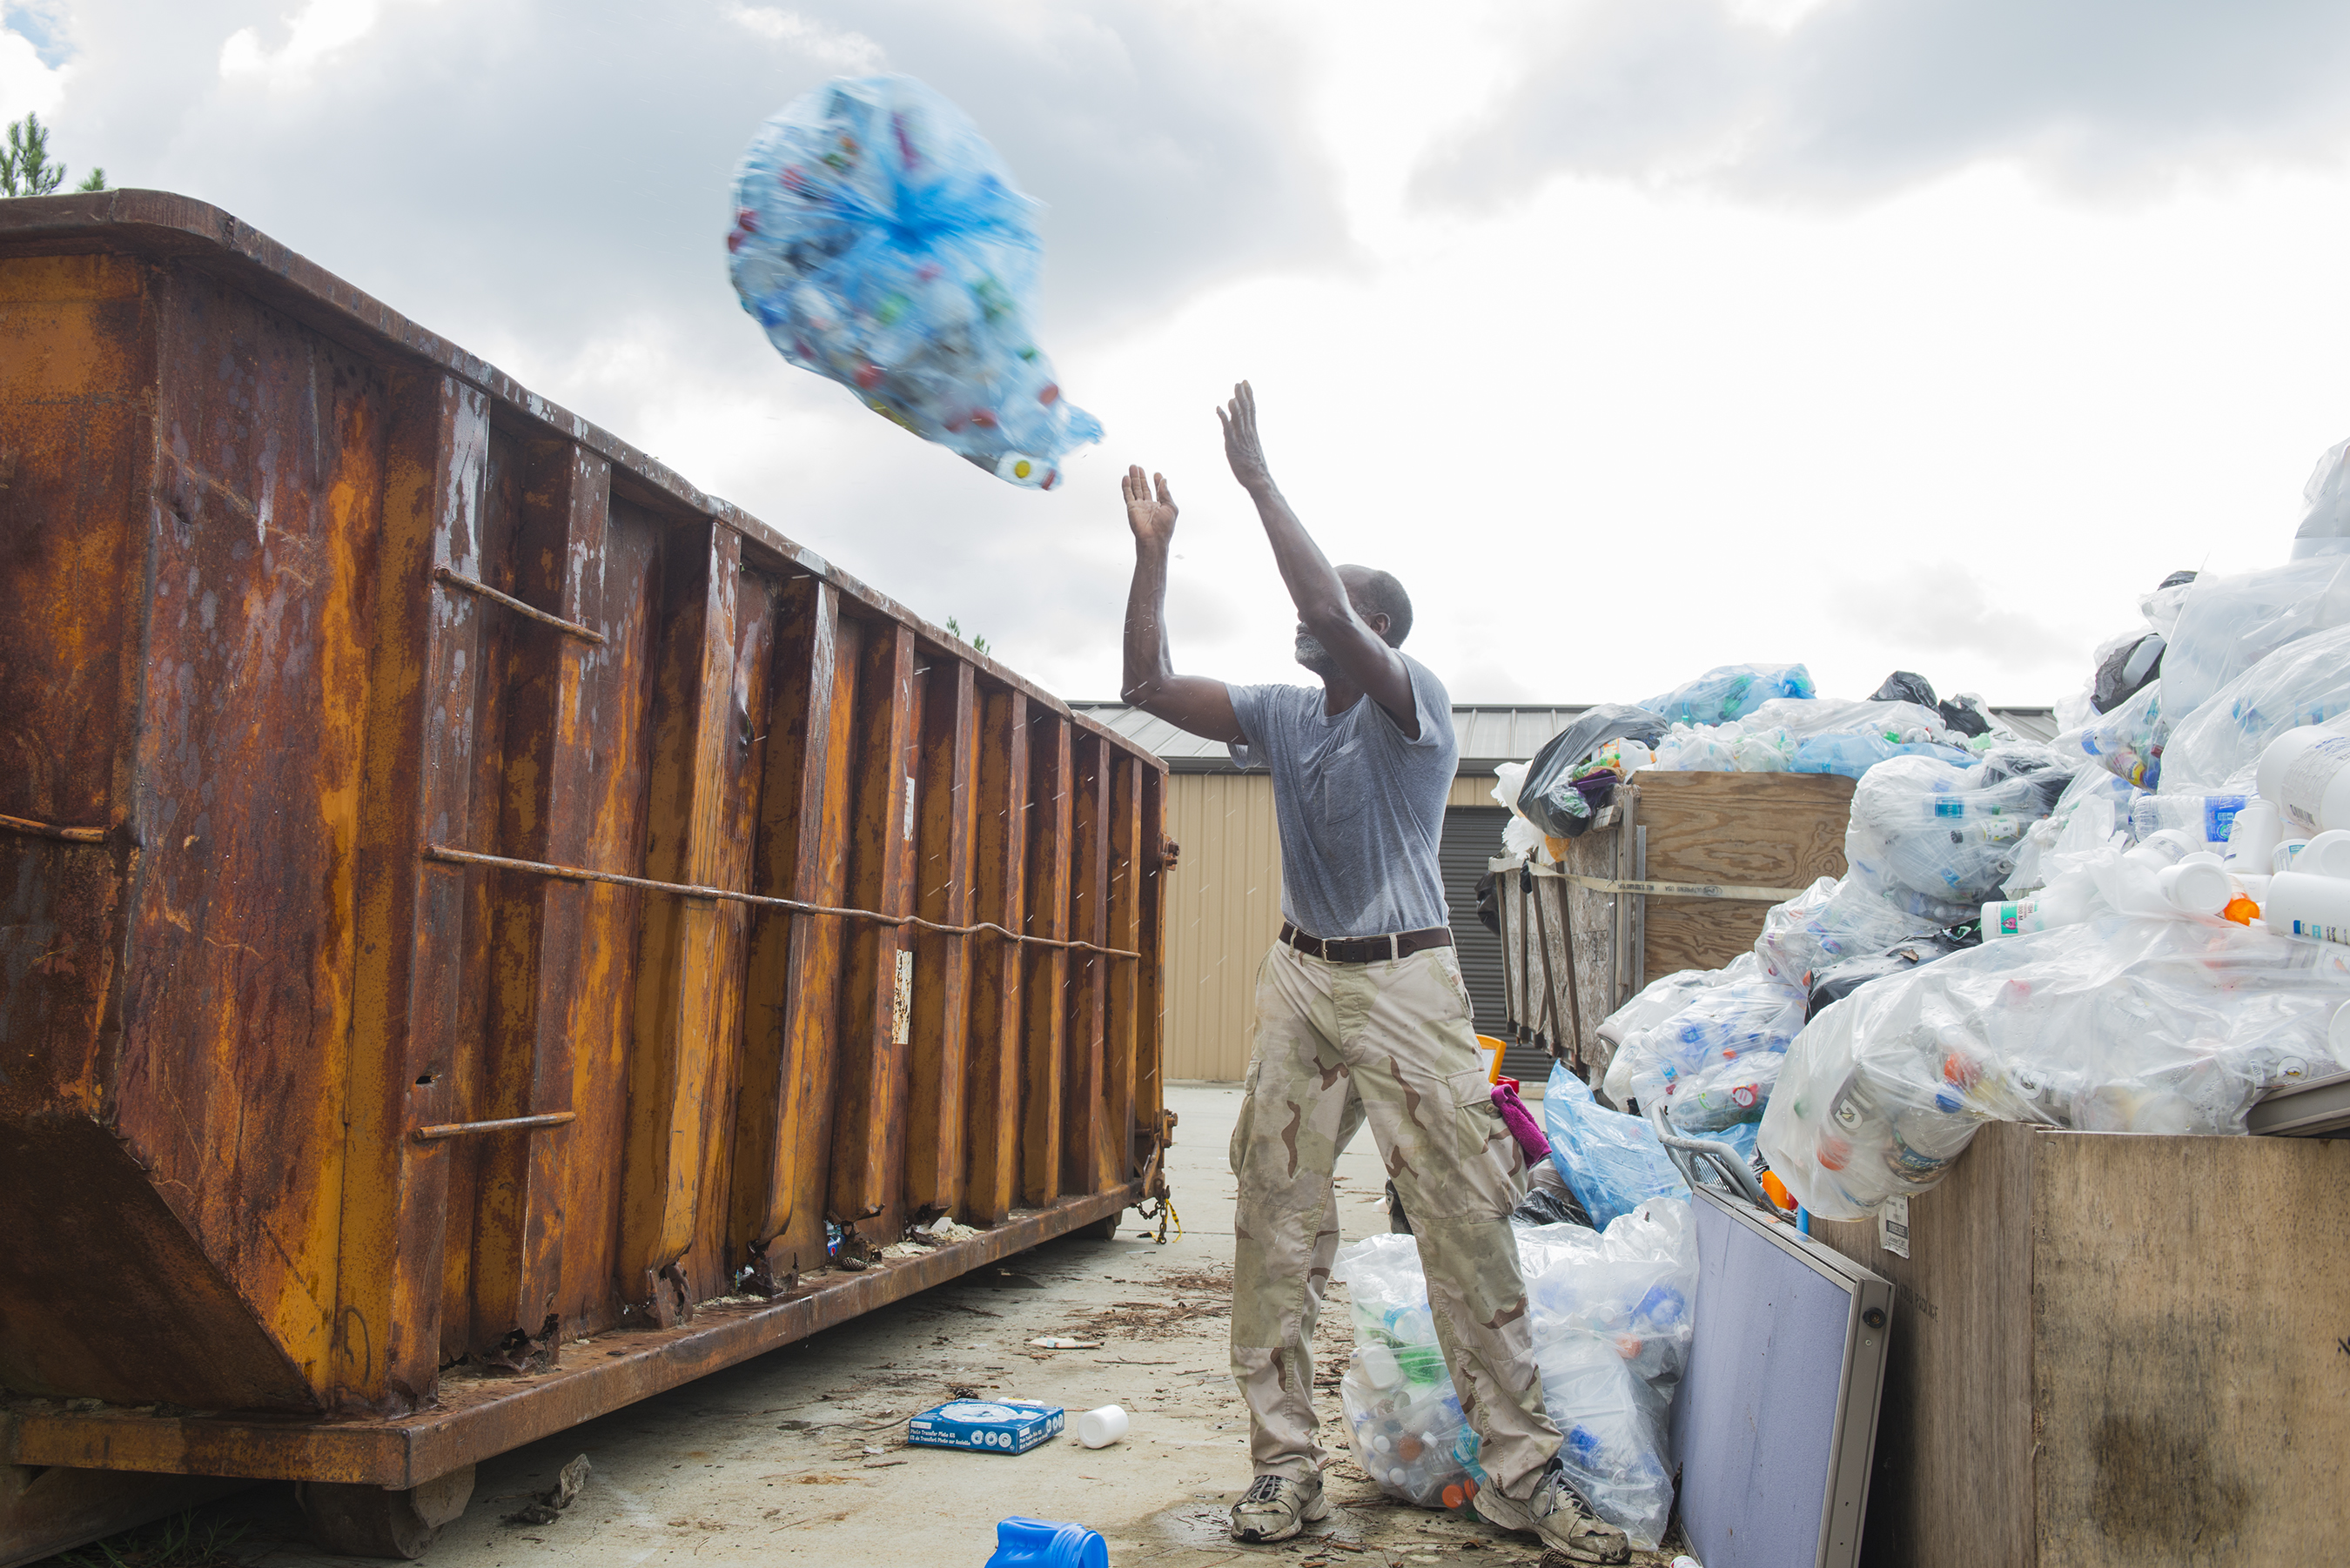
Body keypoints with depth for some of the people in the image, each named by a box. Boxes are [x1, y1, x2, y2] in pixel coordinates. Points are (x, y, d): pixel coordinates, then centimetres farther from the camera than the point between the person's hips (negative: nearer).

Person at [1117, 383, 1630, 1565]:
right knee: (1275, 1220, 0)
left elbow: (1328, 604, -24)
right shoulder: (1280, 715, 10)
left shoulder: (1414, 703, -8)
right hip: (1301, 982, 5)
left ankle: (1522, 1469, 1)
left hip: (1405, 986, -5)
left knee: (1467, 1222, -6)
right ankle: (1285, 1461, 8)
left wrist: (1258, 479, -19)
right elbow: (1148, 686, 8)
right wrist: (1151, 551, 3)